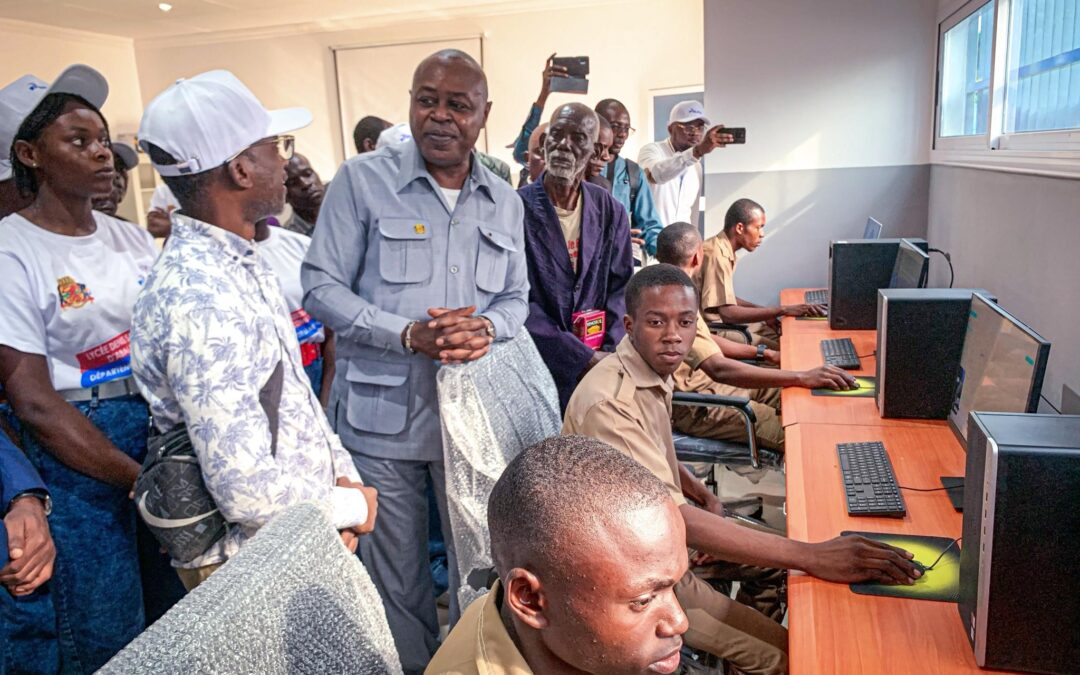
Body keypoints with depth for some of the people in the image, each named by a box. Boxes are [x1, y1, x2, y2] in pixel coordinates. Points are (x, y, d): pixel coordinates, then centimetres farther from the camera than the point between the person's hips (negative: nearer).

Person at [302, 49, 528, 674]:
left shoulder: (505, 202, 8)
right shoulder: (362, 180, -4)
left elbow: (518, 297, 12)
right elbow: (321, 286, -6)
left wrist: (487, 328, -12)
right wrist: (408, 335, -19)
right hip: (382, 412, -3)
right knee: (396, 575, 13)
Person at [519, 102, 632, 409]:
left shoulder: (610, 211, 6)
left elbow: (620, 289, 5)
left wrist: (611, 357, -10)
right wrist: (586, 358, -14)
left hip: (600, 363, 3)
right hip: (537, 363, -3)